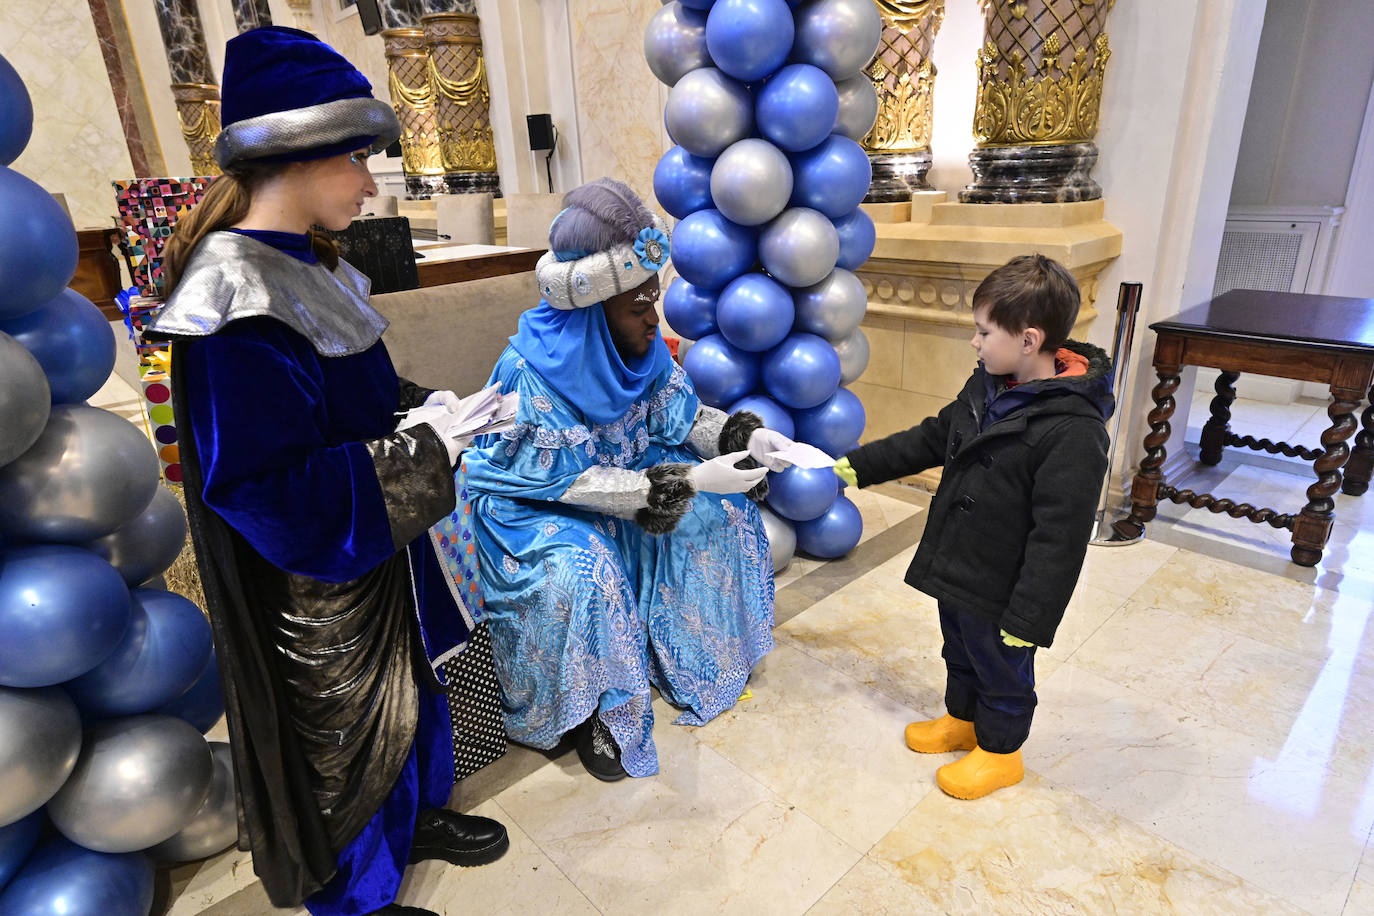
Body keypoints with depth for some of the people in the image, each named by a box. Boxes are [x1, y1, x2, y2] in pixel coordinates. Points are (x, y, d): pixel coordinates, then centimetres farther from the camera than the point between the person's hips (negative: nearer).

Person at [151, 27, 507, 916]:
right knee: (344, 733, 14)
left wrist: (424, 406, -3)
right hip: (313, 595, -9)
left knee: (409, 693, 26)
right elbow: (261, 490, -30)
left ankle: (418, 817, 54)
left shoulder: (300, 268, 2)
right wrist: (422, 445, -26)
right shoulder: (238, 315, -28)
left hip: (377, 556, 9)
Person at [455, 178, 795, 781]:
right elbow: (574, 482, -29)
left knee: (723, 508, -4)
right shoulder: (531, 374, -30)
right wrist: (689, 481, -33)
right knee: (580, 572, -34)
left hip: (620, 472, 7)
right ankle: (588, 714, -6)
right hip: (531, 499, -6)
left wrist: (744, 436, -21)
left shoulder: (638, 344, -10)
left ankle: (710, 647, 17)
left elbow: (680, 411, -2)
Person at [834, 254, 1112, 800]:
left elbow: (1058, 538, -26)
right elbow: (931, 440, 9)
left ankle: (999, 751, 42)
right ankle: (961, 720, 53)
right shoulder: (987, 387, -3)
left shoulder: (1074, 431, -29)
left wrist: (1028, 617, -22)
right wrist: (855, 467, 6)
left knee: (1002, 670, 17)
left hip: (1001, 589, -8)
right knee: (959, 651, 28)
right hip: (956, 569, 8)